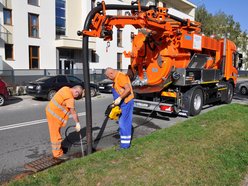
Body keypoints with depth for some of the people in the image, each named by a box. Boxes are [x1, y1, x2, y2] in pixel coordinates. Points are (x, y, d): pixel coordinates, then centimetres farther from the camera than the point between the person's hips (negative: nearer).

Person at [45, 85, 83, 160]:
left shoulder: (66, 88, 1)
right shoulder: (70, 98, -24)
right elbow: (73, 113, -18)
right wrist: (77, 123, -9)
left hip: (50, 110, 10)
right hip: (54, 114, -10)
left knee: (55, 133, 23)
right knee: (56, 134, 1)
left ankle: (57, 147, 40)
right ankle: (58, 154, 11)